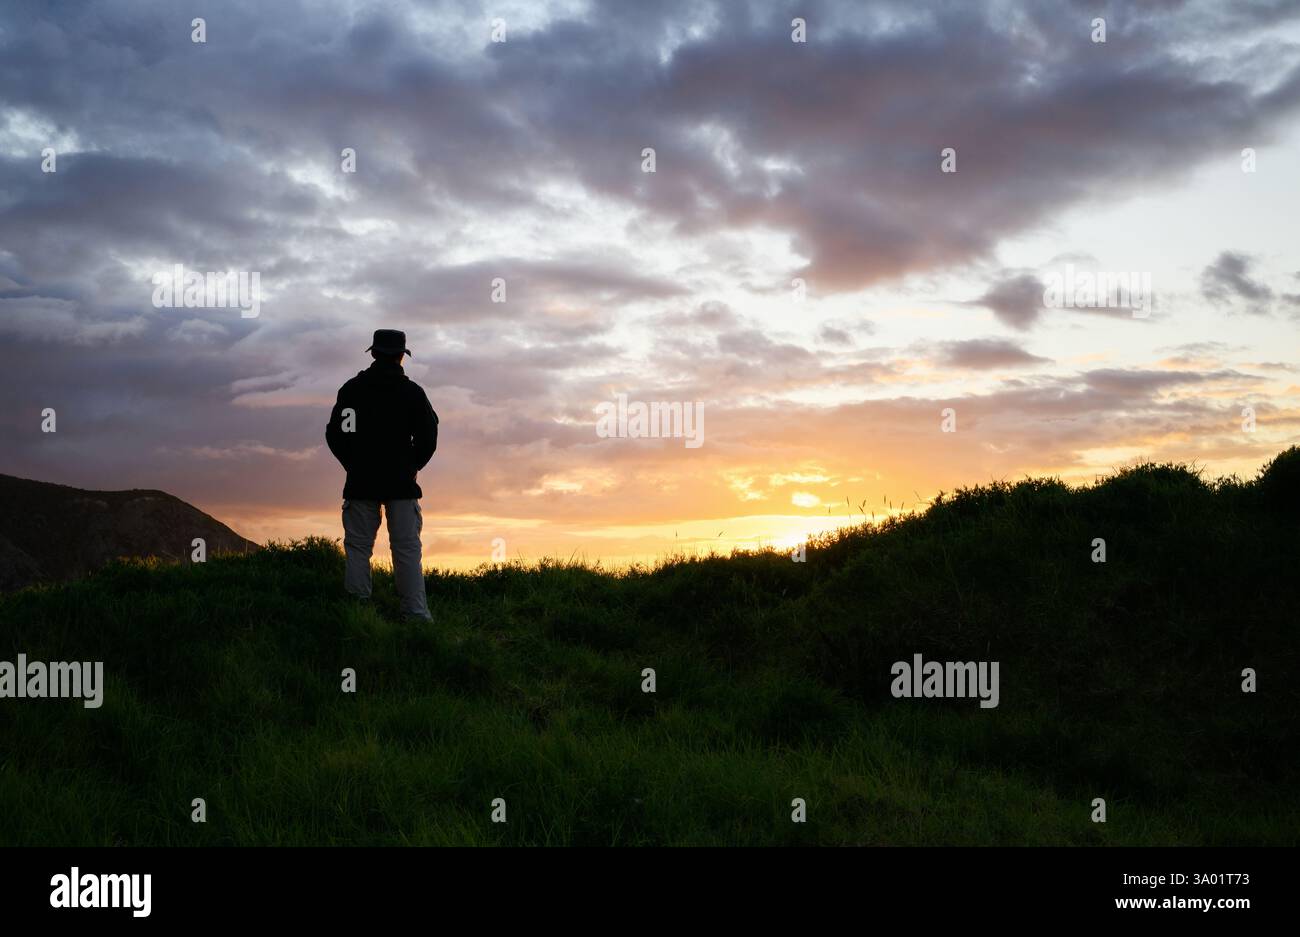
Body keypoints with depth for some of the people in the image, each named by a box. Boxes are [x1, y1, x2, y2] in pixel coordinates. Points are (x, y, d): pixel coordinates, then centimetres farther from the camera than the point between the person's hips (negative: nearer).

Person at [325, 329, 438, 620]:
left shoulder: (351, 388, 3)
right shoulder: (412, 392, -1)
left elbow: (334, 433, 1)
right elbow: (428, 435, -5)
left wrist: (354, 464, 13)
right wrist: (412, 465, 10)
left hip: (361, 483, 1)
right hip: (401, 483, -1)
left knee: (358, 548, 6)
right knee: (407, 549, 0)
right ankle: (416, 614, -5)